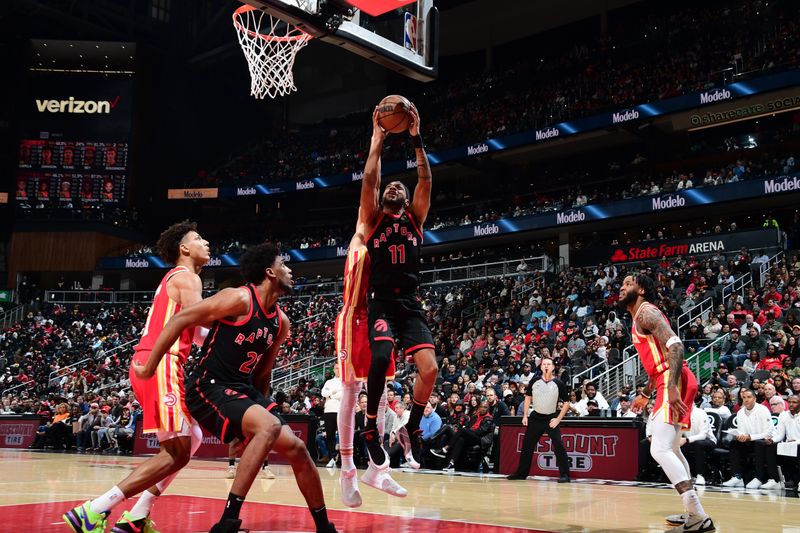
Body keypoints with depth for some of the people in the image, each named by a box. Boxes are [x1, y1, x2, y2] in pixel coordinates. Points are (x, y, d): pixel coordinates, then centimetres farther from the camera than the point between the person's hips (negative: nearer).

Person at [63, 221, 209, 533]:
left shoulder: (174, 278, 27)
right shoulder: (187, 277, -4)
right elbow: (200, 332, -13)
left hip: (150, 364, 10)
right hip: (161, 365, -10)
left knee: (193, 439, 16)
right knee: (178, 453, -10)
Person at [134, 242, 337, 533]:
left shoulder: (281, 322, 9)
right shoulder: (239, 299, -16)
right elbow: (180, 320, -17)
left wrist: (260, 407, 21)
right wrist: (149, 367, -14)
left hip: (244, 389, 8)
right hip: (209, 389, -8)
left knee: (296, 448, 3)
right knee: (270, 426, -31)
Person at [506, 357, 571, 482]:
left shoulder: (559, 383, -8)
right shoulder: (535, 381, 0)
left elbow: (566, 403, -3)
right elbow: (528, 397, 12)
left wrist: (558, 419, -10)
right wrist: (525, 416, 5)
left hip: (551, 419, -3)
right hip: (535, 418, 3)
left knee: (558, 446, -15)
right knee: (527, 446, 7)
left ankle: (565, 475, -7)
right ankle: (521, 473, 20)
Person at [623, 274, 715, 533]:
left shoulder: (646, 312, -8)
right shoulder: (640, 318, 23)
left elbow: (675, 346, -22)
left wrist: (672, 387, -32)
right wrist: (645, 394, 38)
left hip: (674, 382, -11)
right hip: (668, 382, 11)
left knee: (660, 450, -17)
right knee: (671, 448, 20)